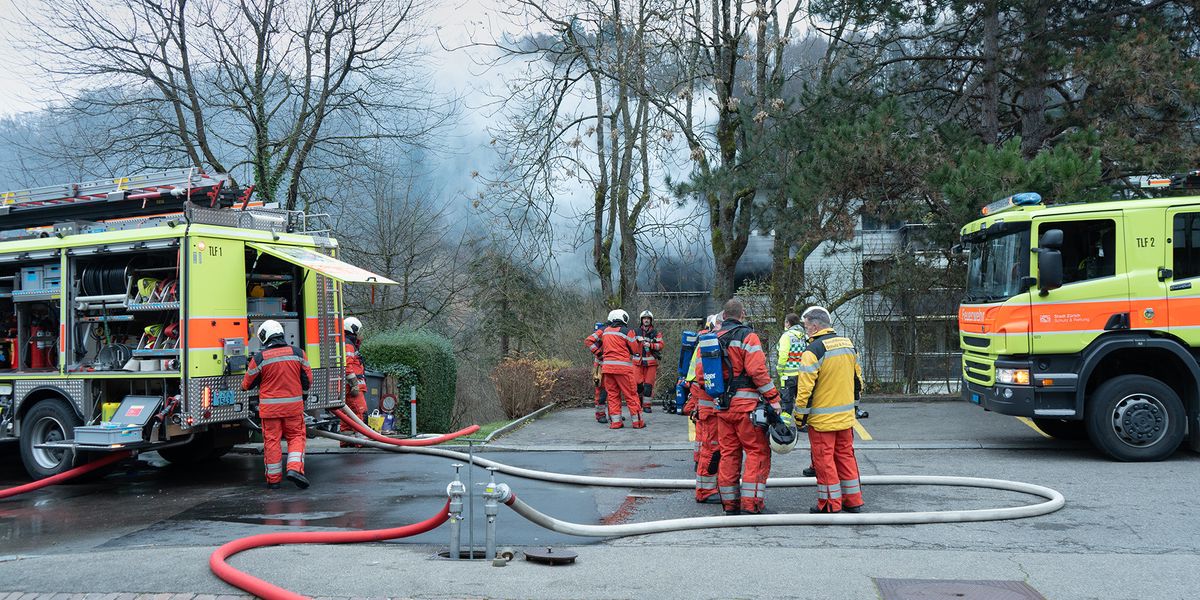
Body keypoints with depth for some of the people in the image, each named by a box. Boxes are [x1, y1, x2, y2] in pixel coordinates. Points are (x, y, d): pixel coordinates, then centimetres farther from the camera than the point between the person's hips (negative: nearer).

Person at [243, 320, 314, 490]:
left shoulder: (259, 358, -8)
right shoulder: (298, 353, -2)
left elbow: (247, 384, 4)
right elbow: (308, 380, 5)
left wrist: (244, 385, 28)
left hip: (269, 407, -1)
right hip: (293, 405, 1)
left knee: (272, 440, 7)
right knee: (296, 436, 12)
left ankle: (273, 479, 13)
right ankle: (295, 468, -7)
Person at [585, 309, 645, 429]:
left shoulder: (604, 331, 11)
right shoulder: (627, 331, -3)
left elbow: (589, 341, 8)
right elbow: (636, 350, 1)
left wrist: (599, 354, 11)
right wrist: (638, 340, 20)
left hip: (607, 366, 4)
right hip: (623, 367, -4)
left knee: (612, 394, 11)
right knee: (631, 395, 3)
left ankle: (615, 421, 8)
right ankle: (637, 421, 6)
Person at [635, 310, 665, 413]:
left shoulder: (656, 333, 6)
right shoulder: (636, 332, 10)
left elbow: (660, 345, -2)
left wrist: (650, 345, -17)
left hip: (651, 362, -1)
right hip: (639, 361, 1)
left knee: (649, 384, -3)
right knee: (638, 383, -5)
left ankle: (646, 405, 7)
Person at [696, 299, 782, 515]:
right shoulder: (747, 336, -7)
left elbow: (701, 373, 10)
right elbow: (758, 371, -15)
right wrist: (773, 398, -10)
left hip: (722, 406, 6)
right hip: (746, 402, -6)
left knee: (728, 453, 12)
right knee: (758, 451, 0)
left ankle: (730, 505, 16)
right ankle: (750, 505, -6)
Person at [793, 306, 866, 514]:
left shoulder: (813, 350, -17)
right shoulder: (848, 345, 8)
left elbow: (805, 387, -17)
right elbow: (858, 379, 17)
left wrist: (800, 414, -8)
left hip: (822, 418, -7)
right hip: (846, 416, 7)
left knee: (824, 459, 2)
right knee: (846, 456, 15)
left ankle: (830, 504, 7)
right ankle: (853, 501, 20)